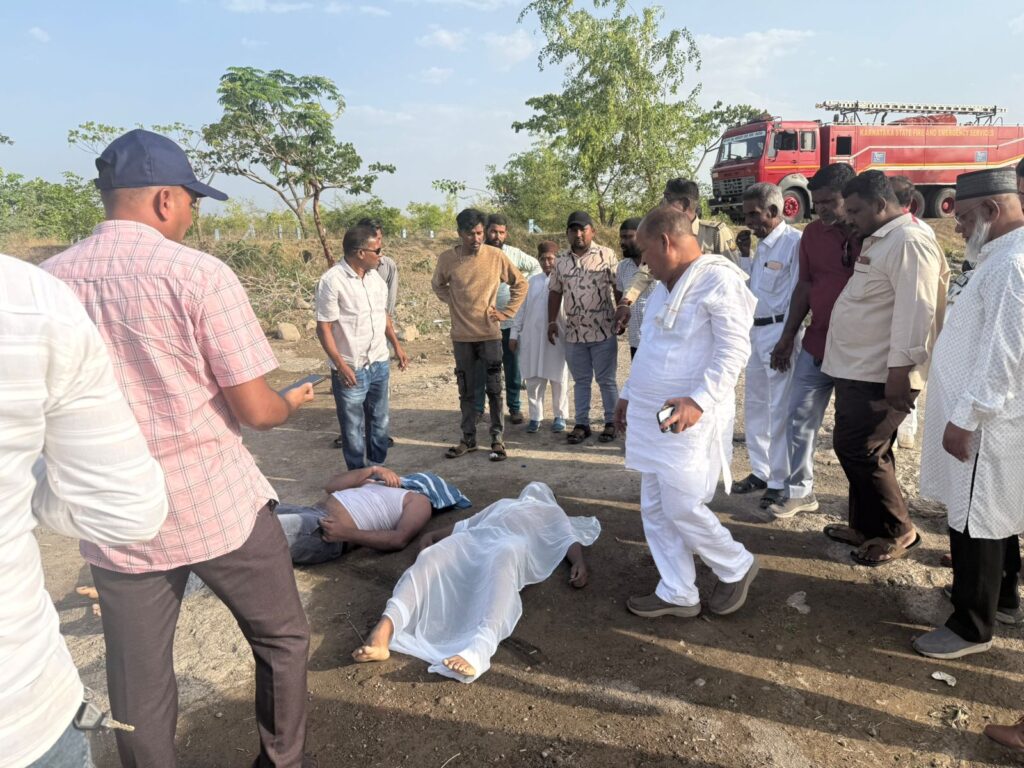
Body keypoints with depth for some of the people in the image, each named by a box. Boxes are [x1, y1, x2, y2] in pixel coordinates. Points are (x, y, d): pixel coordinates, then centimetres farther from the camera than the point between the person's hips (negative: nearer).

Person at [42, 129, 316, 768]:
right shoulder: (199, 274, -14)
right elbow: (254, 410, -14)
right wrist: (292, 402, 7)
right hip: (218, 504, -4)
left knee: (137, 683, 17)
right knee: (282, 640, 19)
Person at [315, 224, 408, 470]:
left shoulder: (375, 276, 5)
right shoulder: (332, 281, -16)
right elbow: (324, 328, -16)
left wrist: (396, 345, 15)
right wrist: (340, 365, -23)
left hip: (380, 363, 7)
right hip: (351, 368, -6)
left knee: (379, 421, 18)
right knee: (353, 428, 7)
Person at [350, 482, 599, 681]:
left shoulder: (552, 513, 39)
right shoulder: (502, 504, 47)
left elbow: (570, 539, 19)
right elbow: (463, 526, 35)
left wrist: (579, 563, -4)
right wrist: (433, 535, 15)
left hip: (515, 545, -3)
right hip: (476, 540, 3)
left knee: (502, 561, -41)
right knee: (431, 558, -30)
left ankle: (477, 650, -63)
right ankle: (384, 629, -52)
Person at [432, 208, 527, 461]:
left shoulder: (496, 256, -6)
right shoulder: (447, 258, -4)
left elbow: (520, 284, 6)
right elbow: (437, 285, 16)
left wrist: (507, 312, 0)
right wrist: (453, 303, 3)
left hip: (490, 333, -1)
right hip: (461, 335, 1)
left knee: (494, 389, 3)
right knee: (466, 391, 10)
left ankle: (497, 439, 13)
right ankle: (468, 438, 22)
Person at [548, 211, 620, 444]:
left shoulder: (607, 255, -3)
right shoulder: (561, 260, 8)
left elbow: (619, 288, -2)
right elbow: (555, 292, 13)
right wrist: (552, 321, 9)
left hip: (603, 331, -3)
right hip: (574, 333, 4)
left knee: (606, 380, 5)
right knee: (580, 380, 12)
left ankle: (611, 422, 17)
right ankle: (581, 424, 20)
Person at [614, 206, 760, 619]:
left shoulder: (719, 281, -12)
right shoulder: (664, 286, 17)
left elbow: (734, 350, -20)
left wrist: (699, 401, -30)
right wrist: (629, 395, 25)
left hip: (687, 418, -9)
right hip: (651, 415, 9)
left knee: (681, 508, -5)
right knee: (655, 508, 10)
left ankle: (737, 567, 22)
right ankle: (677, 593, 22)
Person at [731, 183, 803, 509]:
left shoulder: (795, 242, -13)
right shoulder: (763, 245, 14)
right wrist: (744, 255, 10)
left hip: (779, 331, -9)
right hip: (756, 330, 9)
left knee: (779, 410, -1)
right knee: (754, 405, 16)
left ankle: (780, 482, 11)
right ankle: (760, 471, 29)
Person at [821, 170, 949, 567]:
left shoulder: (909, 242, -15)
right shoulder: (878, 241, 17)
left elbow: (915, 311, -22)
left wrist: (900, 373, -24)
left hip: (880, 374, -10)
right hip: (857, 369, 10)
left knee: (858, 449, -5)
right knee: (861, 451, 15)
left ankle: (898, 531, 12)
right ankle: (866, 526, 27)